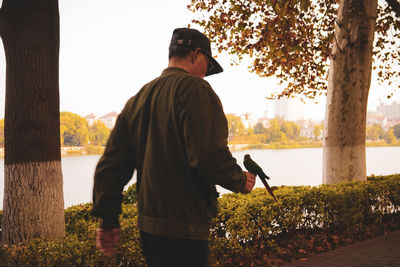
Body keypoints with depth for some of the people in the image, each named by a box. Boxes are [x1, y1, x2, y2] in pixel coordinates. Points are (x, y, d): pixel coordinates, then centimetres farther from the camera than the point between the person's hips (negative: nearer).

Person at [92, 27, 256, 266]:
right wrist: (240, 181, -3)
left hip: (147, 224, 8)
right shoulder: (195, 89, -11)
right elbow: (210, 155, -22)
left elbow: (111, 164, 12)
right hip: (183, 229, -8)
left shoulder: (137, 99, 13)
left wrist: (109, 220, 17)